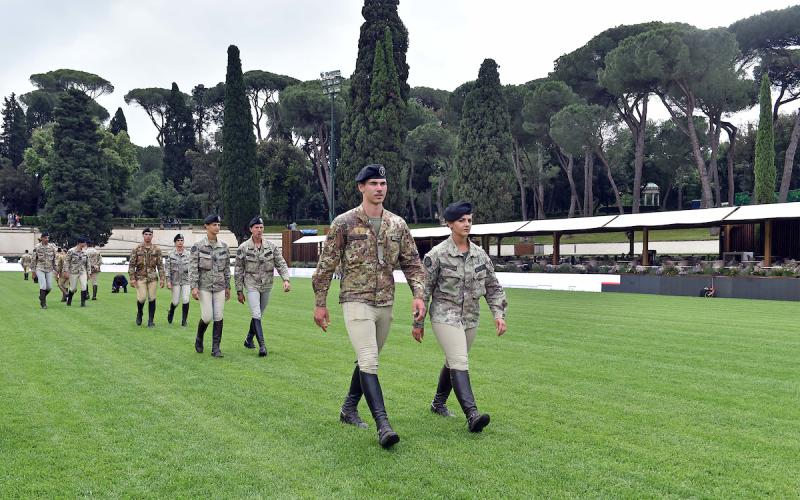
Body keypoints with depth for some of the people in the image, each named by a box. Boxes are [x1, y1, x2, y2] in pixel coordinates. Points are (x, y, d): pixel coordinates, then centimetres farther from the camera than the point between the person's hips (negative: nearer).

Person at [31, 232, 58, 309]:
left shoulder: (52, 247, 3)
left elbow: (54, 259, 8)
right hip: (40, 269, -3)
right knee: (43, 286, -12)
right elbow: (34, 260, 0)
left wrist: (55, 270, 6)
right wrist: (33, 271, -1)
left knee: (49, 287, 4)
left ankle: (42, 297, 33)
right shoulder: (37, 247, -5)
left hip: (49, 269, 3)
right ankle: (43, 303, 0)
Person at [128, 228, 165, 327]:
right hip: (140, 277, -1)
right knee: (142, 298, -9)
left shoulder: (156, 249, 6)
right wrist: (132, 278, -6)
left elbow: (160, 265, 7)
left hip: (153, 278, 1)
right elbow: (131, 265, 1)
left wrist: (161, 278, 0)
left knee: (152, 299, 1)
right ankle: (139, 313, 22)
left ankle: (150, 320, 11)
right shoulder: (137, 249, 1)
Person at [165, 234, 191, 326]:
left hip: (186, 280, 1)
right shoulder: (170, 255, -1)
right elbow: (167, 268, -2)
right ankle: (171, 312, 36)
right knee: (176, 301, 2)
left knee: (186, 300, -9)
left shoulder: (188, 254, 4)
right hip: (175, 280, -1)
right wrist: (168, 281, -8)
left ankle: (184, 320, 3)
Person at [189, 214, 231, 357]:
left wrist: (228, 287, 12)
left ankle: (216, 348, 6)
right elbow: (192, 267, -8)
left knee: (218, 317, -1)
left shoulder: (223, 246, 6)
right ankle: (199, 338, 24)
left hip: (219, 286, 3)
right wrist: (194, 287, -16)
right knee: (207, 317, -6)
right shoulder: (198, 246, -5)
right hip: (204, 286, -3)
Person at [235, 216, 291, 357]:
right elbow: (238, 271, 0)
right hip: (252, 285, -4)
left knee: (258, 314, 14)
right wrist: (239, 291, -1)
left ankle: (249, 339, 33)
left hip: (267, 286, 4)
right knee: (256, 315, -14)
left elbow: (281, 263, 0)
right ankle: (262, 345, -17)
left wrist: (286, 279, -16)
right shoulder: (243, 248, -5)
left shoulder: (271, 246, 2)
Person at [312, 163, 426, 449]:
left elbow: (412, 263, 9)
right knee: (369, 361, -15)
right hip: (356, 301, -5)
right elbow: (326, 266, -1)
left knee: (368, 361, 16)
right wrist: (320, 304, -2)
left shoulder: (397, 224, 7)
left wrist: (418, 294, -5)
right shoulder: (344, 223, -5)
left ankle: (349, 409, 34)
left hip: (385, 304, 5)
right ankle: (383, 426, -19)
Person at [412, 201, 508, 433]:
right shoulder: (437, 254, -8)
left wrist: (499, 314, 0)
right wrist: (418, 323, -1)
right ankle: (472, 415, -24)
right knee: (459, 363, -17)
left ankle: (439, 402, 37)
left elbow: (493, 287, 12)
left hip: (470, 318, 6)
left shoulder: (480, 254, 6)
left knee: (454, 362, 17)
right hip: (445, 316, -6)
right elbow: (424, 289, -4)